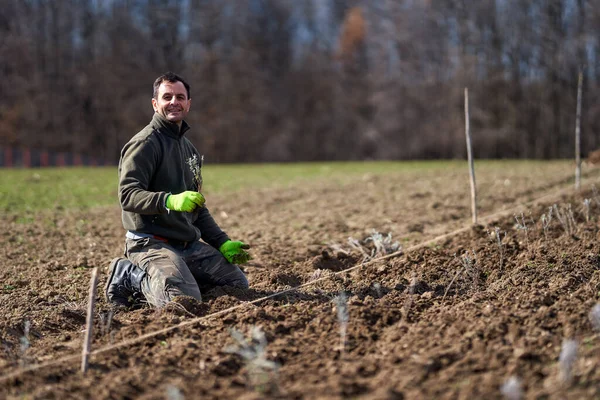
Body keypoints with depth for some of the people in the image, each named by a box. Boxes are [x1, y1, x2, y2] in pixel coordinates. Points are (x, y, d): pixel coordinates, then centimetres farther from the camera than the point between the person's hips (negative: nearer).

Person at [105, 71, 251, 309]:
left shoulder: (189, 149, 20)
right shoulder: (145, 143, -8)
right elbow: (128, 195, -20)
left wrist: (223, 243, 15)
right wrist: (170, 201, -36)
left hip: (190, 244, 9)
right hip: (152, 243, -9)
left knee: (239, 284, 5)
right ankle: (130, 278, -1)